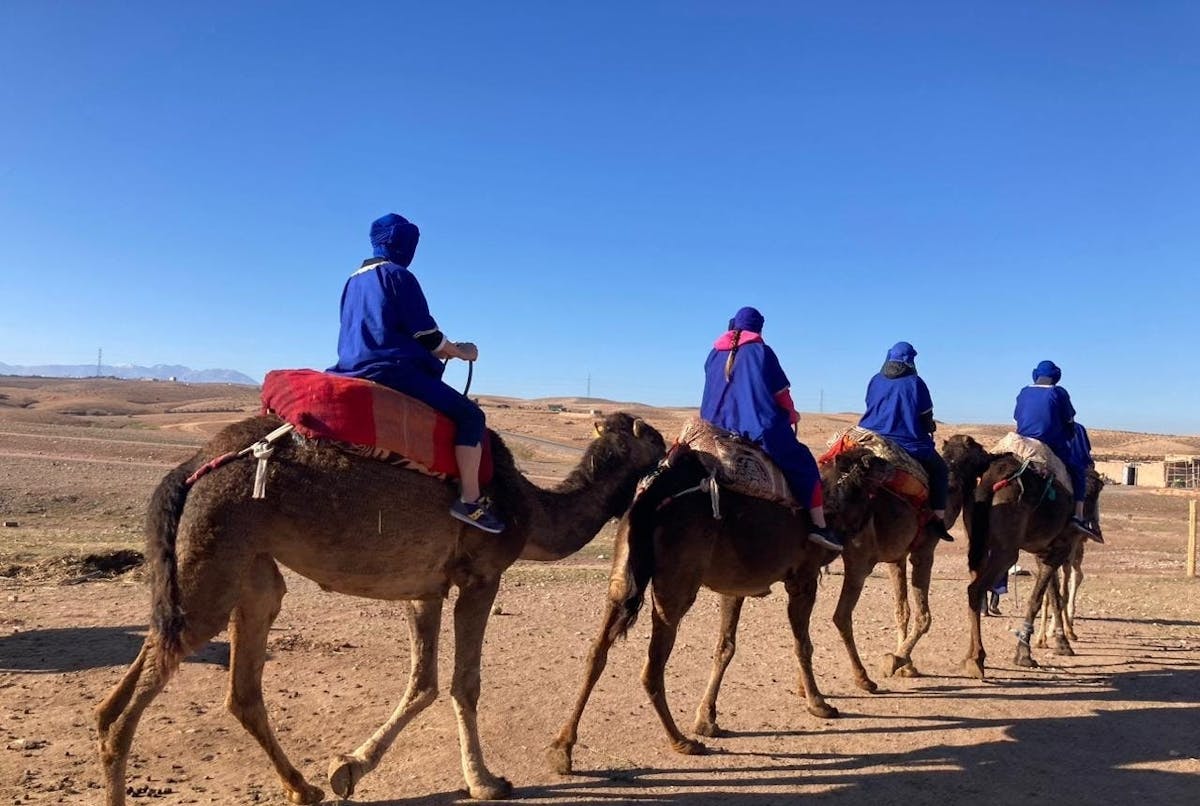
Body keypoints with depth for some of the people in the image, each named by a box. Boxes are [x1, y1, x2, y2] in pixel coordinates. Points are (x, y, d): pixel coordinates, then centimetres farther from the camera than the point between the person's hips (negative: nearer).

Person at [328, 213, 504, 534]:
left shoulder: (354, 280, 19)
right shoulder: (398, 275, -6)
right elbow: (425, 333, -8)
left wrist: (439, 350, 27)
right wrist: (460, 351, 10)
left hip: (355, 368, 9)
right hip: (391, 369, -9)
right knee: (470, 415, -9)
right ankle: (469, 500, -12)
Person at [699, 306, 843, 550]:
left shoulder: (714, 354, 12)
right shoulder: (760, 351, -2)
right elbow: (781, 393, 0)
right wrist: (791, 415, 18)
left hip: (717, 430, 6)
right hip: (760, 428, -5)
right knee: (804, 464, 7)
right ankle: (819, 525, 2)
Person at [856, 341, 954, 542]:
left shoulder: (875, 381, 6)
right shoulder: (915, 383, -6)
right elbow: (926, 418, -1)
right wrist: (930, 428, 20)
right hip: (908, 445, -4)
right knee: (940, 470, 13)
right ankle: (937, 518, 4)